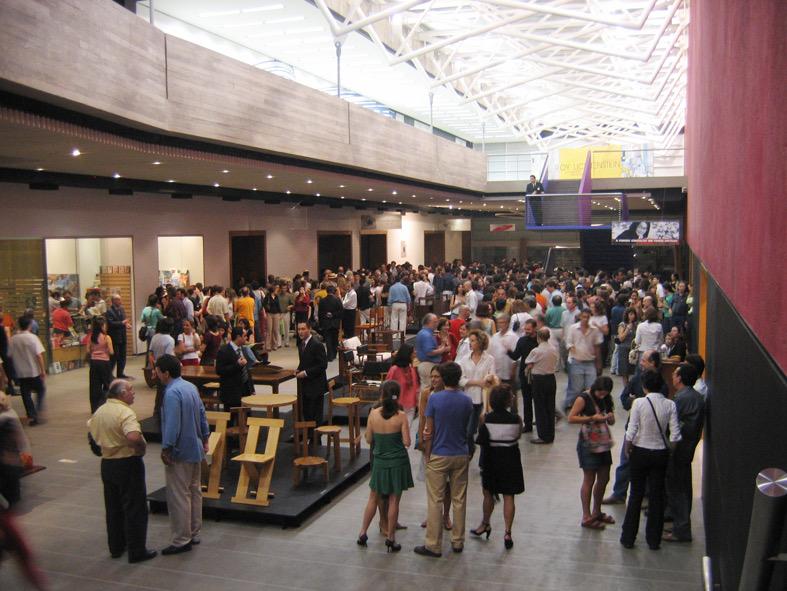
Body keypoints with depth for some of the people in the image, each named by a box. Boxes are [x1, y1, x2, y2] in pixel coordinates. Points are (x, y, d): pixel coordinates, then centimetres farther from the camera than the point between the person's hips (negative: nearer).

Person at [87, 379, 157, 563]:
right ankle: (137, 551, 8)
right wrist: (142, 447, -19)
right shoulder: (125, 412, -22)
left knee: (113, 508, 19)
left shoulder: (100, 411, 4)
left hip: (107, 463, 8)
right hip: (128, 464, -8)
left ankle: (116, 547, 29)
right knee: (135, 509, 2)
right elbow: (133, 437, -38)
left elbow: (91, 428, 22)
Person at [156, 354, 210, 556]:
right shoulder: (191, 387, 7)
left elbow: (172, 425, -26)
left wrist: (166, 449, -19)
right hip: (195, 448, 10)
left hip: (180, 452, -10)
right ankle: (194, 533, 27)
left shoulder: (172, 393, -22)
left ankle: (181, 540, 6)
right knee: (194, 491, 17)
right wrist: (204, 439, 20)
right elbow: (202, 414, 13)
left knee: (179, 497, -1)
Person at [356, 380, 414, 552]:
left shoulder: (373, 414, -10)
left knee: (373, 499, 18)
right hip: (397, 462, -2)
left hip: (379, 462, 2)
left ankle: (363, 533, 24)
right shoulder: (401, 416, -15)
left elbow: (368, 439, -1)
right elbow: (407, 442, -13)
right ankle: (390, 539, 15)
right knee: (393, 501, 8)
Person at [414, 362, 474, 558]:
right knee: (459, 499, 12)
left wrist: (427, 454, 1)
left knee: (435, 501, 3)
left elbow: (429, 431, -9)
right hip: (461, 455, 3)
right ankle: (458, 542, 21)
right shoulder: (466, 401, -3)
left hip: (439, 456, -3)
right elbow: (467, 429, 9)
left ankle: (434, 545, 7)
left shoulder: (434, 399, -13)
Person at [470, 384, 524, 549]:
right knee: (508, 497, 6)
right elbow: (518, 436, 1)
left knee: (488, 493, 20)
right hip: (510, 459, -1)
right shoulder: (516, 419, -13)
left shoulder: (486, 419, -13)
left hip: (491, 459, 1)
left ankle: (486, 524, 37)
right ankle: (507, 533, 4)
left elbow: (481, 441, -9)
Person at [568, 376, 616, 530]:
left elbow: (611, 422, 15)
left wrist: (610, 417, -8)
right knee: (589, 480, -2)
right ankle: (586, 517, 6)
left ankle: (597, 513, 28)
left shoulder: (606, 399, 9)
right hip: (588, 444, -7)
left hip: (603, 443, 7)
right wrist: (591, 418, -22)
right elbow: (571, 418, -16)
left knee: (604, 479, 12)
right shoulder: (584, 398, -11)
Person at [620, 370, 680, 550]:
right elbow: (675, 435, -9)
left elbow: (631, 432, -15)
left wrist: (627, 450, -1)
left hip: (640, 452, -2)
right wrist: (668, 449, 7)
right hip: (661, 454, 2)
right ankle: (654, 540, 20)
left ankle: (628, 537, 17)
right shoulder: (670, 405, -6)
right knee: (657, 496, 12)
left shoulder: (639, 403, -14)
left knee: (636, 495, 10)